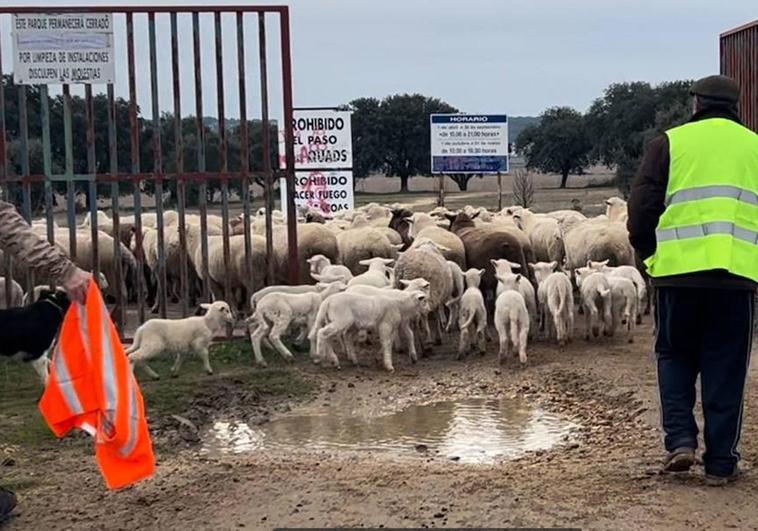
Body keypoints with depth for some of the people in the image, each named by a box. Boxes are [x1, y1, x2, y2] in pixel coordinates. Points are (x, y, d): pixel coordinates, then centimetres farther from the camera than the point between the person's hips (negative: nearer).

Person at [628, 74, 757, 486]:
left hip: (678, 270, -1)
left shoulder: (669, 143, 5)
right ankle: (720, 462, 10)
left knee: (675, 356, 17)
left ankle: (680, 440, 4)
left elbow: (641, 208, 0)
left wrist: (648, 253, 14)